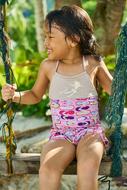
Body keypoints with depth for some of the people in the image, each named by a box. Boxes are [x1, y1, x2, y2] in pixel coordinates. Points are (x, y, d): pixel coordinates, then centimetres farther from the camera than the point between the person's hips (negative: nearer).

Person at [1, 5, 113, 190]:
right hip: (61, 135, 1)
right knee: (47, 168, -31)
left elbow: (114, 89, 15)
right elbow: (35, 95, 20)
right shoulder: (48, 66, 4)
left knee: (88, 164, -35)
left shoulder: (93, 63, 0)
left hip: (90, 132, -1)